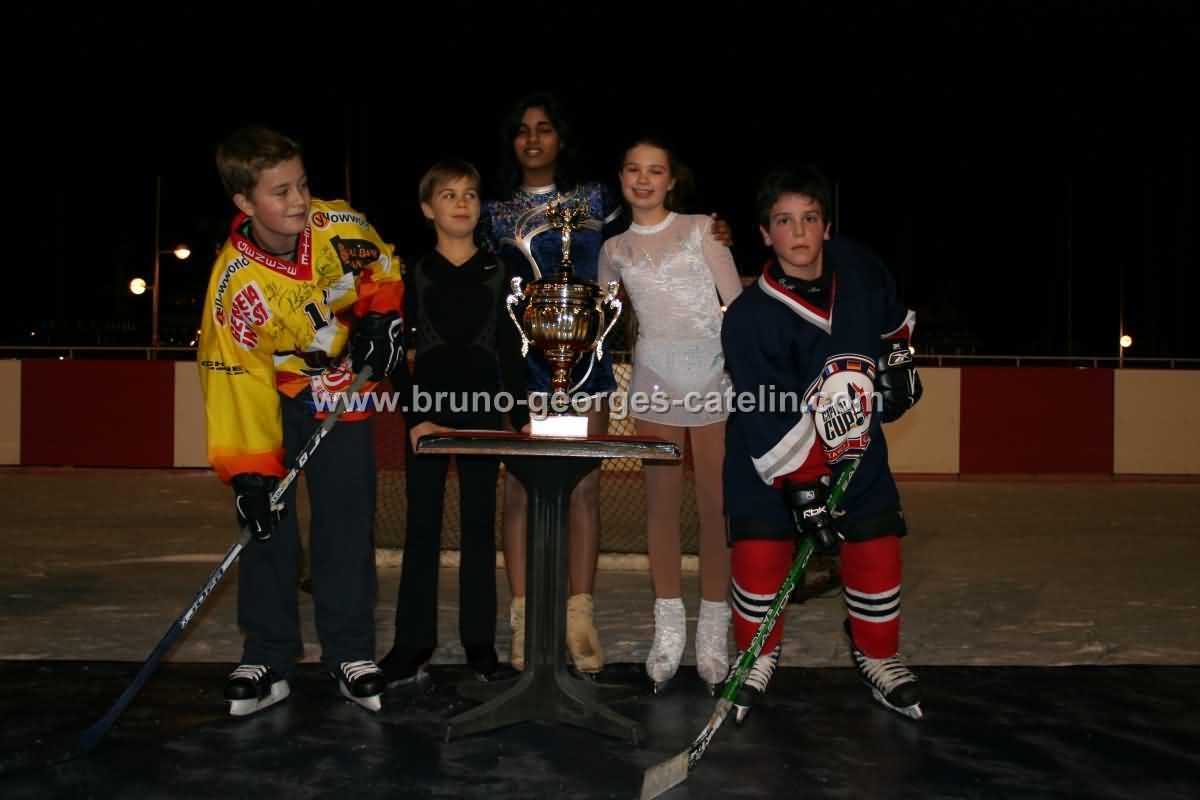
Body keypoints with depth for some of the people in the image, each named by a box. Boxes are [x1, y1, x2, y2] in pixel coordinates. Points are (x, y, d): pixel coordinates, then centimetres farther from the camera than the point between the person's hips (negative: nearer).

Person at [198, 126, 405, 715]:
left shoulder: (341, 226, -17)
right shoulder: (234, 281, -24)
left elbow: (384, 272, 5)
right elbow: (237, 380, -23)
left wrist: (381, 320, -12)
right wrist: (249, 471, -26)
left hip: (343, 392, 2)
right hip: (275, 396, -1)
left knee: (346, 522, 0)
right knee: (268, 522, -4)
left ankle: (349, 654, 10)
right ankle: (268, 658, 10)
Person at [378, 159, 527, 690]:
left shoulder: (497, 273, 6)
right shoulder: (415, 274, 3)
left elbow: (510, 349, 7)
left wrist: (521, 415, 0)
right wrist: (414, 415, -9)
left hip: (483, 412, 1)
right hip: (429, 414, -1)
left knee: (479, 527, 6)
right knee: (422, 529, 2)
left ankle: (480, 645, 15)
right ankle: (412, 649, 8)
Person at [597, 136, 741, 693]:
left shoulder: (700, 229, 4)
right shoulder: (614, 250, 11)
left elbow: (738, 303, -1)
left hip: (713, 376, -2)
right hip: (654, 378, 2)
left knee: (715, 504, 0)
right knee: (662, 503, 4)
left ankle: (713, 634, 9)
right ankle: (668, 630, 13)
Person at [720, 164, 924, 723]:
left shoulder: (857, 267, -10)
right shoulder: (750, 318, -23)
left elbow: (892, 317, 16)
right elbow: (772, 427, -24)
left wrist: (898, 360, 10)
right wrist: (804, 492, -26)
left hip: (856, 444, 4)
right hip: (769, 452, -4)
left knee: (876, 545, 2)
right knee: (761, 548, -8)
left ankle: (877, 655, 24)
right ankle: (759, 656, 17)